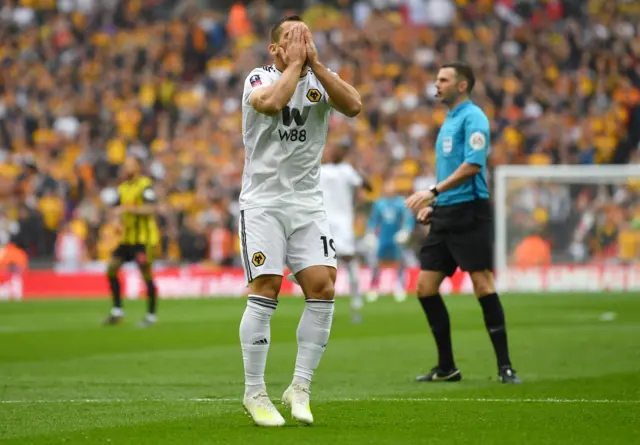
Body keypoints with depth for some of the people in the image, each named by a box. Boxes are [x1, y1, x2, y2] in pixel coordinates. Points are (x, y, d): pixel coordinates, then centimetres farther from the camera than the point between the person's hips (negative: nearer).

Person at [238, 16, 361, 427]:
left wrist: (315, 63, -13)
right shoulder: (259, 78, -3)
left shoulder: (319, 81, 7)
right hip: (263, 202, -4)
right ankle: (255, 393, 0)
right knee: (266, 290, -10)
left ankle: (300, 388, 3)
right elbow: (271, 102, -27)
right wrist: (294, 64, -14)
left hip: (308, 203, 4)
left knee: (322, 288, -8)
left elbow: (353, 106, -13)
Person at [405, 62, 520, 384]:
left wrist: (433, 192, -23)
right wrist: (433, 205, 15)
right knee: (425, 288, 4)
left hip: (469, 213, -9)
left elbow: (472, 165, -20)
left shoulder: (473, 118, -8)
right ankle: (446, 367, 11)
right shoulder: (449, 121, 20)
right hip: (445, 216, 9)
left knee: (483, 286, -10)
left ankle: (504, 366, -5)